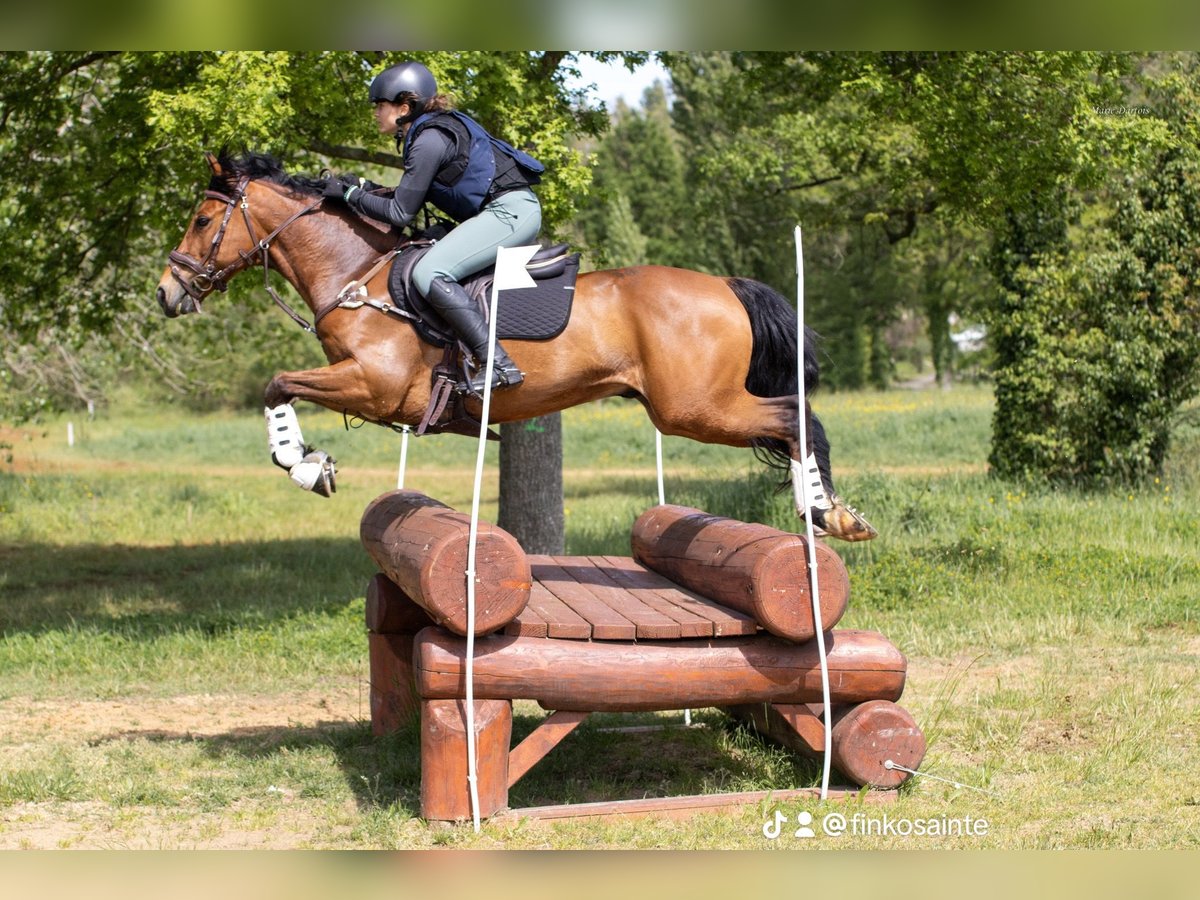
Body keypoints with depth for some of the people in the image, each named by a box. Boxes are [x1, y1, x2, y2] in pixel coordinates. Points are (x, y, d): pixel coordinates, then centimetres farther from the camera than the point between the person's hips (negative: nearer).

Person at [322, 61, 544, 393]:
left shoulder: (429, 140, -14)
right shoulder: (438, 127, 15)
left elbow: (401, 213, -11)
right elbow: (414, 194, 22)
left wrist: (350, 194, -2)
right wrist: (365, 190, 14)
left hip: (509, 211, -11)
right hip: (516, 212, 11)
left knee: (429, 272, -22)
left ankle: (498, 364, -28)